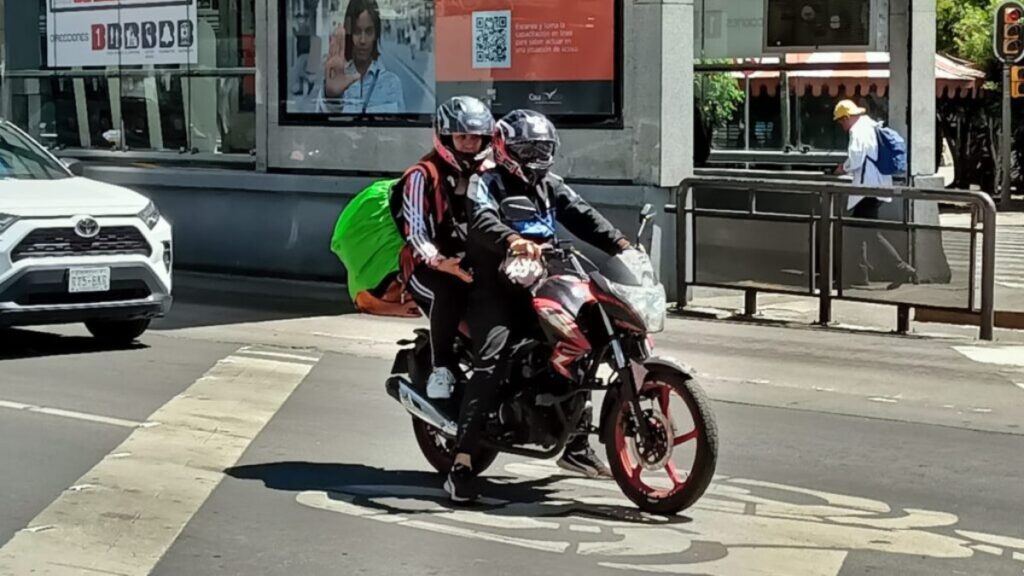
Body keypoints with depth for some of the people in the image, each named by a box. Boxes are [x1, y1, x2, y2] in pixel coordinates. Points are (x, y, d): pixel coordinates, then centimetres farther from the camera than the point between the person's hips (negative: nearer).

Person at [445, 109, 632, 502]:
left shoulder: (551, 188, 16)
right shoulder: (485, 184, -5)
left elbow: (583, 218, 2)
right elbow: (481, 220, -27)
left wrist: (620, 245, -16)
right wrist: (512, 240, -49)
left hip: (537, 288, 7)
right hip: (493, 289, -7)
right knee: (492, 362, -25)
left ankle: (576, 445, 21)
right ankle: (461, 463, -29)